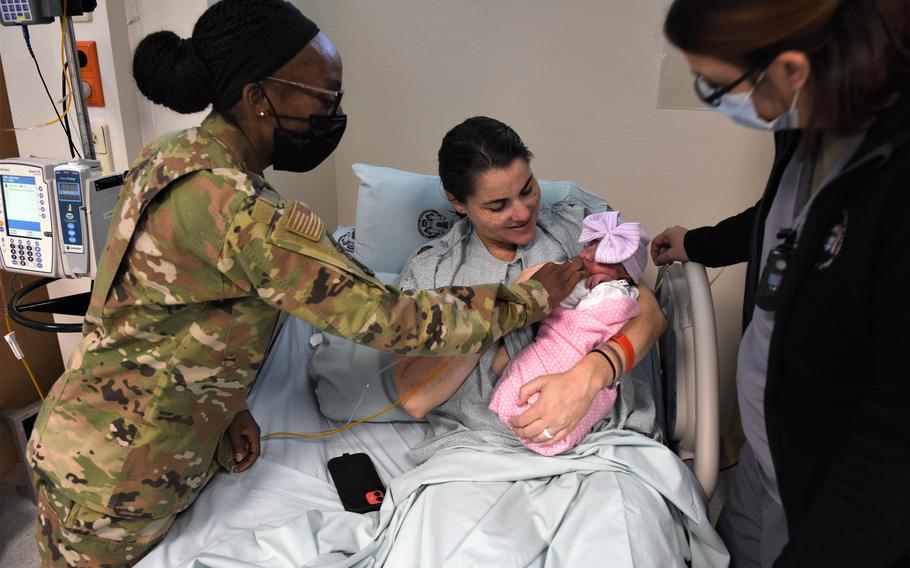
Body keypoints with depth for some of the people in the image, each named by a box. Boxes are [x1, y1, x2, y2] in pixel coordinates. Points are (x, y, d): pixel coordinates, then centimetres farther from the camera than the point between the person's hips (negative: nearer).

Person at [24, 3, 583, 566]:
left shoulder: (172, 156, -3)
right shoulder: (242, 213, -33)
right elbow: (390, 318, -30)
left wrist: (225, 403, 1)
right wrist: (531, 298, -18)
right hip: (117, 482, -7)